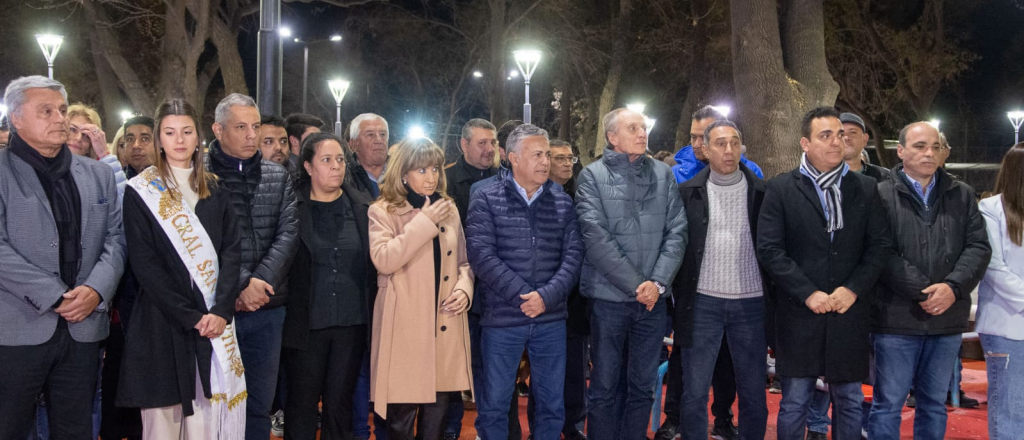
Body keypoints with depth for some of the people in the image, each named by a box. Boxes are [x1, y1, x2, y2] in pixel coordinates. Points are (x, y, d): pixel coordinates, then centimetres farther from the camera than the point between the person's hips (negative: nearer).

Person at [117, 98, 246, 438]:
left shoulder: (214, 190, 12)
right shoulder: (141, 192, 1)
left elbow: (231, 249, 4)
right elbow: (144, 263, -6)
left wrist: (221, 311, -10)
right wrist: (189, 316, -13)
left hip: (214, 322, 3)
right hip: (163, 321, -3)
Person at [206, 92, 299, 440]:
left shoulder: (278, 177, 10)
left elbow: (288, 233, 0)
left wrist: (260, 283, -12)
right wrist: (241, 285, -17)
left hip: (267, 310, 4)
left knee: (261, 404, 12)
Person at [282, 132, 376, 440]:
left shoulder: (362, 207, 5)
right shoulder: (292, 208, -4)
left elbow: (375, 264, 7)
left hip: (352, 323, 2)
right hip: (306, 323, -2)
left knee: (340, 404, 11)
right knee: (302, 406, 6)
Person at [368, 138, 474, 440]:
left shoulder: (449, 210, 13)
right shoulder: (383, 211, -2)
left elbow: (462, 261, 19)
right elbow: (383, 260, -19)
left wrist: (464, 288, -1)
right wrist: (424, 222, -17)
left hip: (445, 327, 5)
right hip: (405, 327, -4)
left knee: (437, 410, 10)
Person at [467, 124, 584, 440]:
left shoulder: (562, 202, 6)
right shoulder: (487, 200, -3)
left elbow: (573, 255, 0)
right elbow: (481, 255, -12)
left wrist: (546, 297, -15)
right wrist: (524, 296, -17)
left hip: (551, 319, 3)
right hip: (502, 319, -3)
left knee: (552, 403, 12)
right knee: (495, 404, 7)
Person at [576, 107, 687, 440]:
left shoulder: (663, 174, 7)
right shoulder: (593, 175, -3)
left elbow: (677, 231, 2)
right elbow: (596, 237, -11)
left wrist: (658, 282, -10)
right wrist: (635, 284, -13)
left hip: (653, 298, 3)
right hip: (608, 297, -3)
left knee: (643, 386, 12)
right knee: (605, 387, 6)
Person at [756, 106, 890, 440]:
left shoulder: (865, 189, 7)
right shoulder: (781, 188, 0)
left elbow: (879, 246, 4)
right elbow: (769, 249, -6)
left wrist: (852, 290, -10)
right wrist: (808, 293, -13)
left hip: (850, 312, 2)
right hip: (799, 313, -2)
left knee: (849, 402, 11)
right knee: (794, 403, 5)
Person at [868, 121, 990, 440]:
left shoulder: (962, 195, 10)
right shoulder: (882, 195, -3)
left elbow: (979, 246, 2)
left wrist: (953, 287, -14)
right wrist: (923, 291, -17)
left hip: (949, 319, 4)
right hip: (897, 318, -4)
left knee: (935, 403, 15)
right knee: (888, 404, 4)